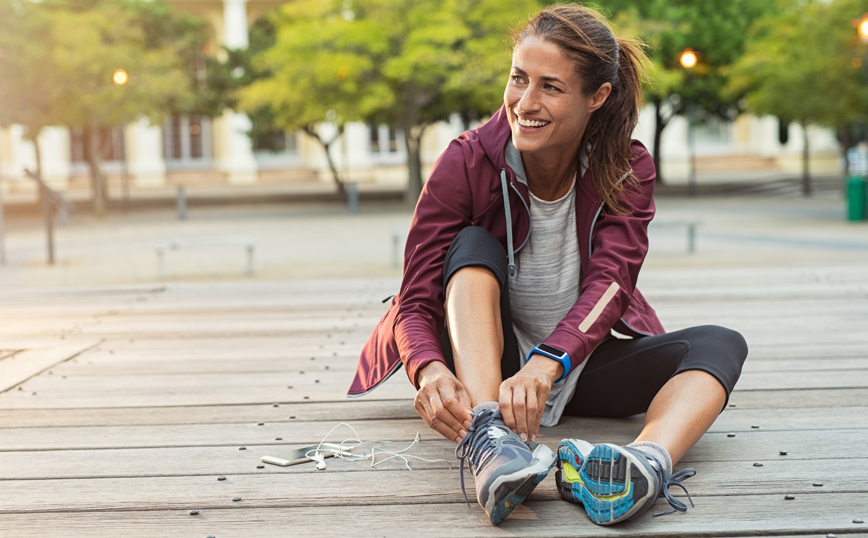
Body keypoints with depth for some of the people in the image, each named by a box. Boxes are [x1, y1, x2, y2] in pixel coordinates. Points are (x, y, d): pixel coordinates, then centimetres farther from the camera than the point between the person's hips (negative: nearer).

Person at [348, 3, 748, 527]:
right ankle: (487, 438, -49)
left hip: (582, 361, 2)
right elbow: (415, 301, -20)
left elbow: (609, 283, -26)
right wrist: (430, 371, -44)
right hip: (482, 364, -1)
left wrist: (547, 363, -46)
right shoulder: (467, 163, -15)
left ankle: (649, 461, -55)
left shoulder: (628, 169, -10)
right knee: (473, 244, -27)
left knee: (719, 344, -22)